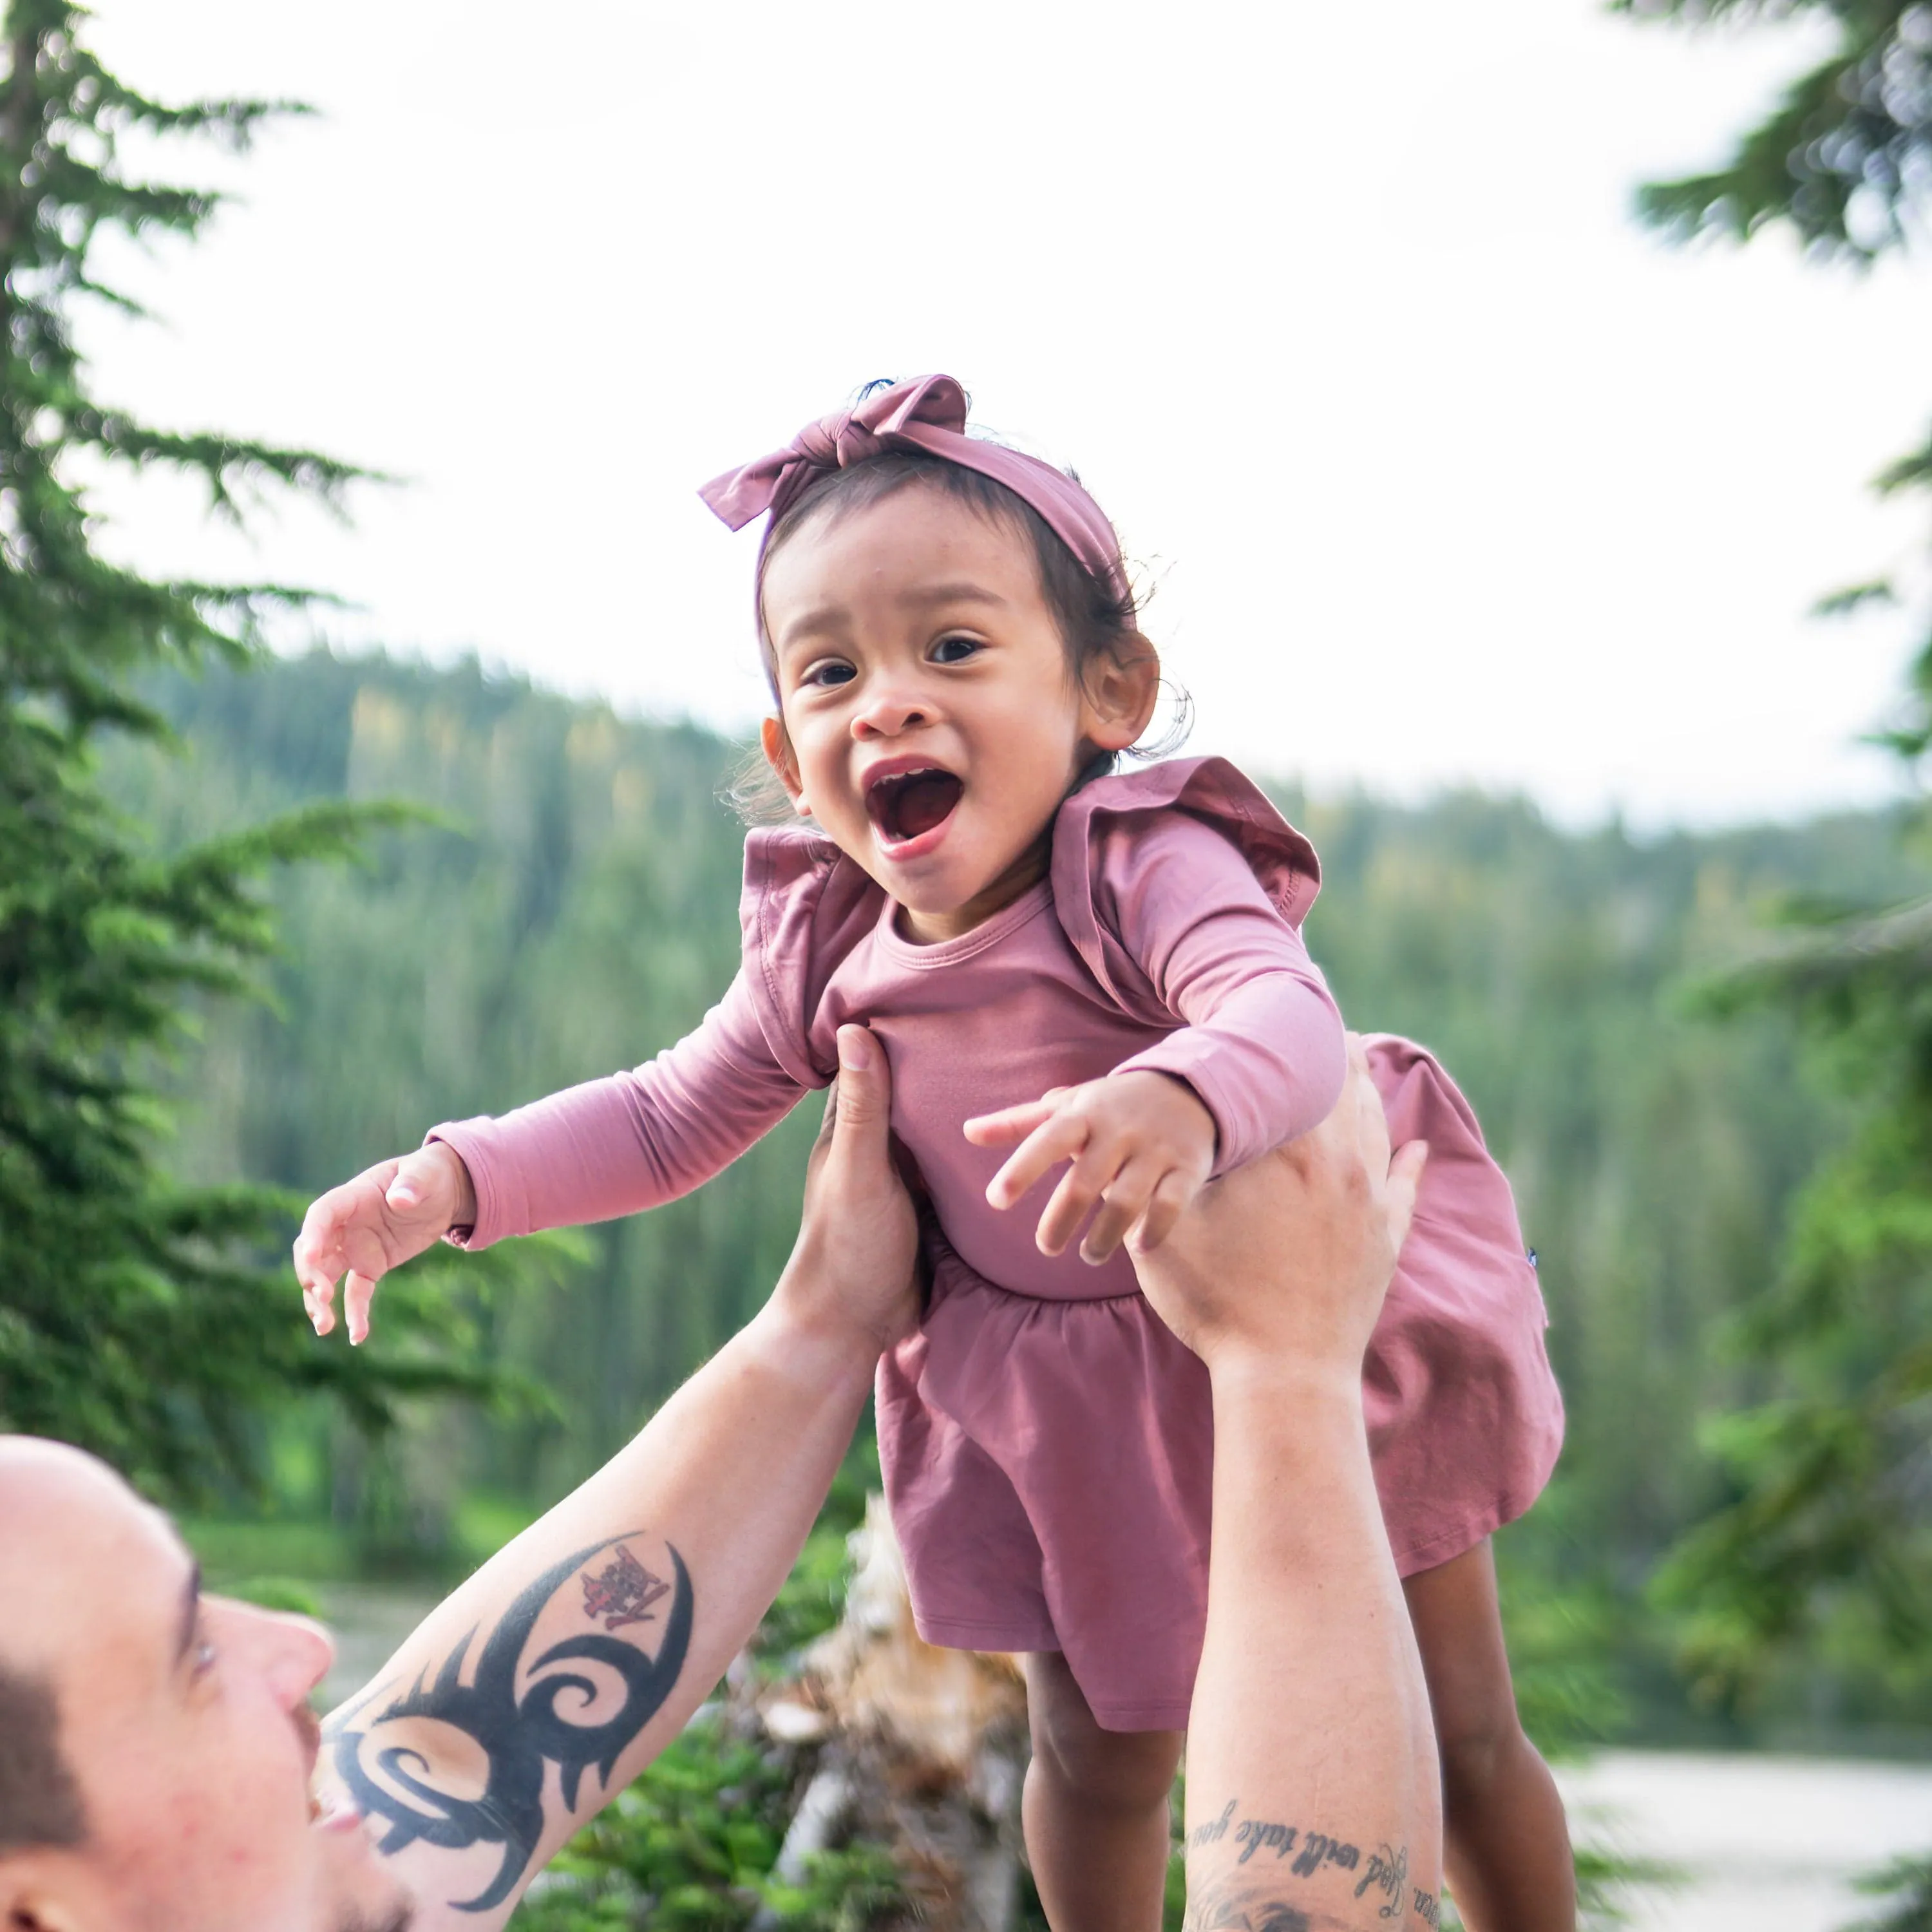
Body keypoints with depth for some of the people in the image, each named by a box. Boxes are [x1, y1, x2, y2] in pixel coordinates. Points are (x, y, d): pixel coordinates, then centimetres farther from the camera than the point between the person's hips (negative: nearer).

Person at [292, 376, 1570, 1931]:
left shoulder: (1146, 870, -29)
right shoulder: (824, 947, -10)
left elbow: (1287, 1011, -49)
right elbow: (669, 1119, 4)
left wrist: (1186, 1100, -73)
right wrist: (457, 1179, -11)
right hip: (1060, 1403, 4)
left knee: (1457, 1737, 10)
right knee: (1095, 1757, 16)